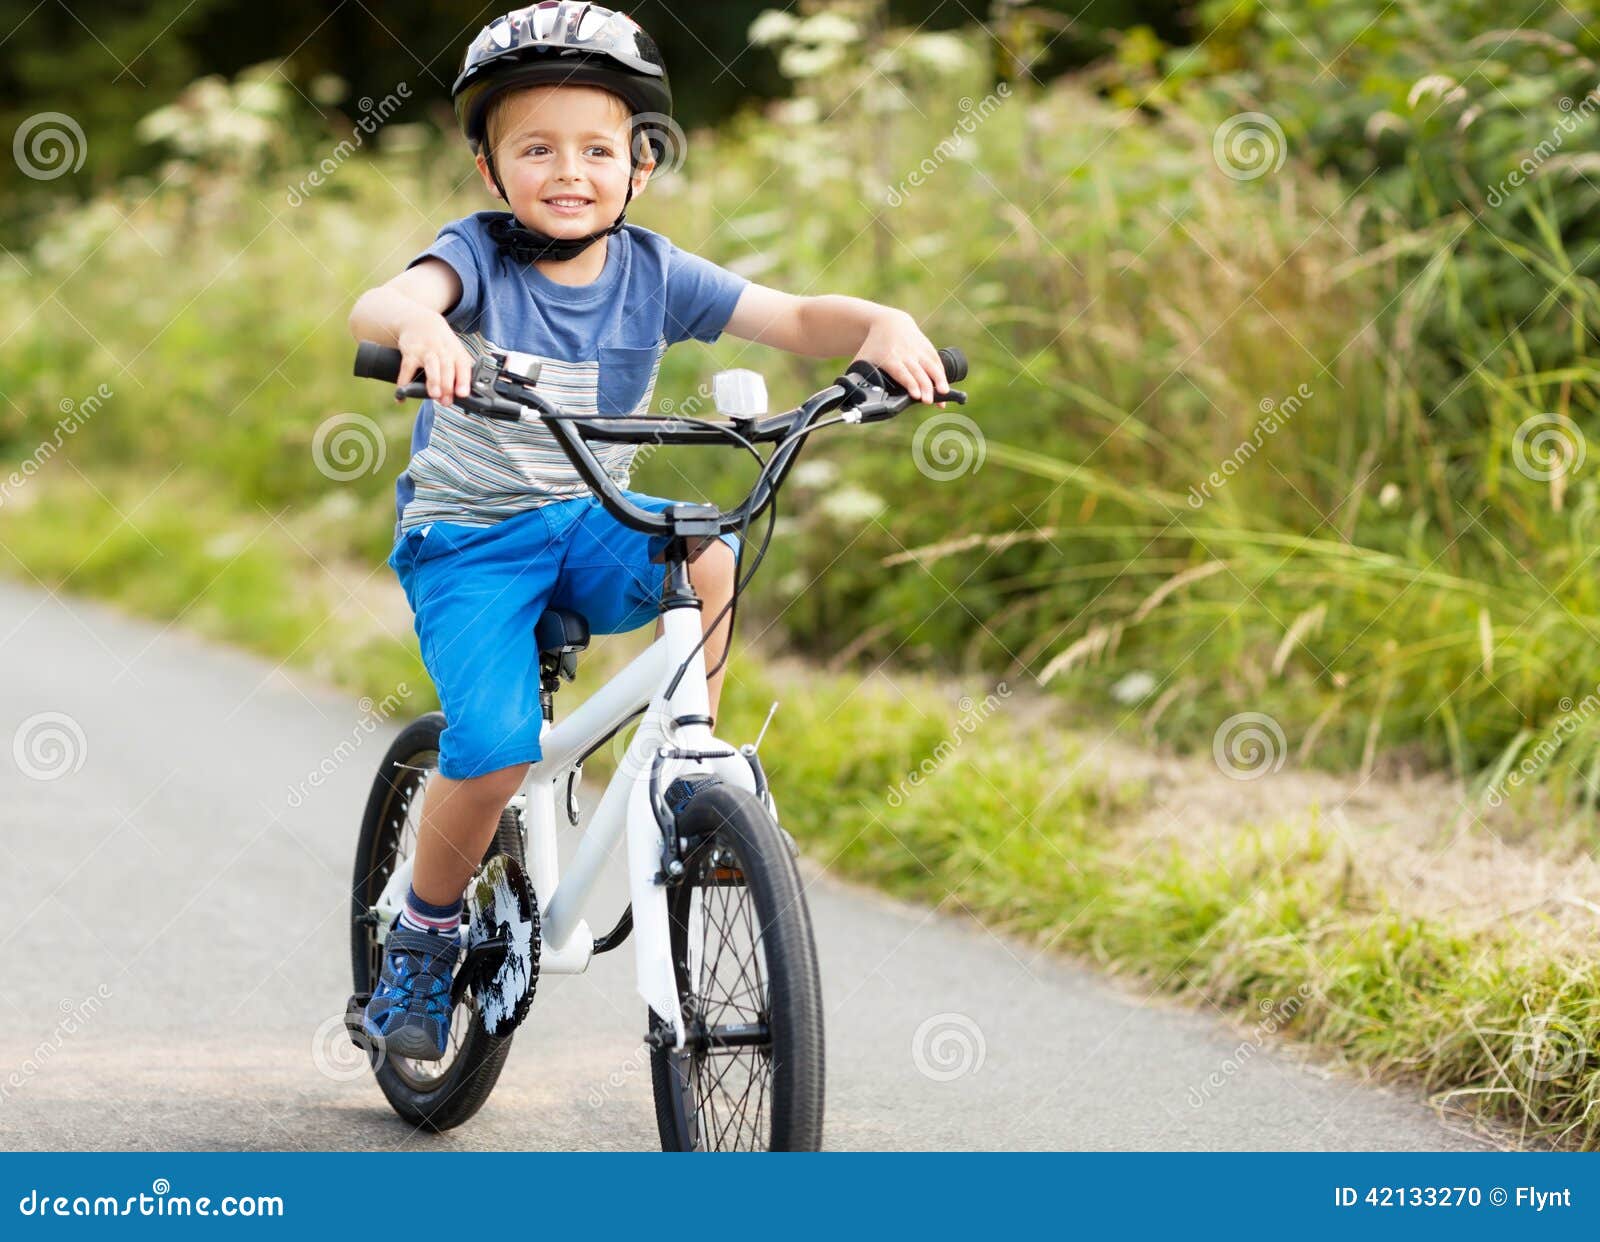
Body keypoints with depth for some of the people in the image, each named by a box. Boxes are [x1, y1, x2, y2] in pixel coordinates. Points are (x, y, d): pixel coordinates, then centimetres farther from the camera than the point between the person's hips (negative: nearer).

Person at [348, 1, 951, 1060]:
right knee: (496, 750, -22)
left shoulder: (652, 273, -5)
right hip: (466, 536, -3)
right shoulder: (479, 256, -14)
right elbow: (380, 302, -35)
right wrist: (419, 323, -60)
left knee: (710, 553, -29)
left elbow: (794, 318, -9)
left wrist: (883, 324, -31)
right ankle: (425, 935, 5)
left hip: (591, 525, 3)